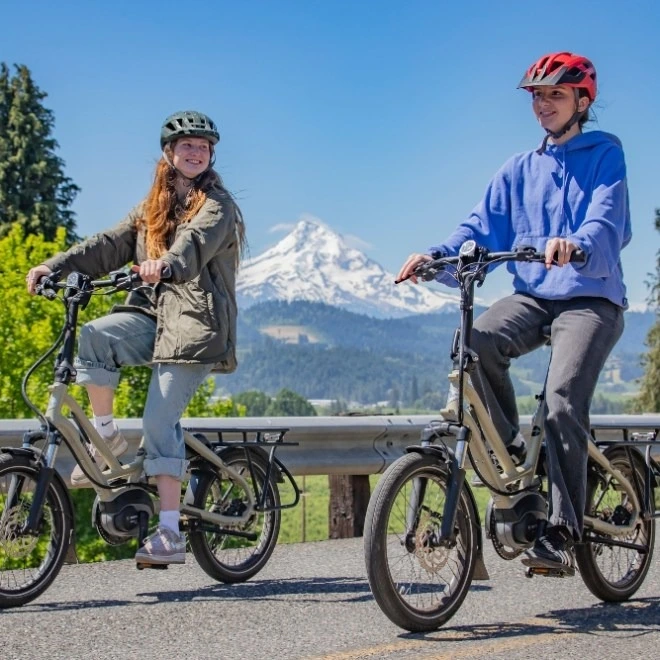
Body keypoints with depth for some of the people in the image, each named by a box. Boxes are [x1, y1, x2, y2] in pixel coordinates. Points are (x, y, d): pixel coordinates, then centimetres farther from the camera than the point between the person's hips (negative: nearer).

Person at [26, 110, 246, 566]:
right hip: (152, 314, 5)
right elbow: (110, 245, 10)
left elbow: (197, 241, -22)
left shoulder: (216, 206, 0)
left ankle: (170, 534, -12)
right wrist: (56, 266, -5)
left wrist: (167, 263, -44)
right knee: (94, 335, -26)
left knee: (160, 420, -15)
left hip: (195, 323, -5)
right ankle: (106, 435, -7)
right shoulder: (153, 210, 20)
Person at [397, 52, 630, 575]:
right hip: (532, 296, 4)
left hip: (591, 300, -4)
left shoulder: (605, 156, 4)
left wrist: (573, 245, -37)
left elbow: (607, 224, -14)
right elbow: (482, 227, 7)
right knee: (479, 339, -29)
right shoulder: (520, 169, 18)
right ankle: (510, 448, -10)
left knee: (563, 402, -24)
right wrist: (437, 256, -13)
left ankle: (561, 534, -19)